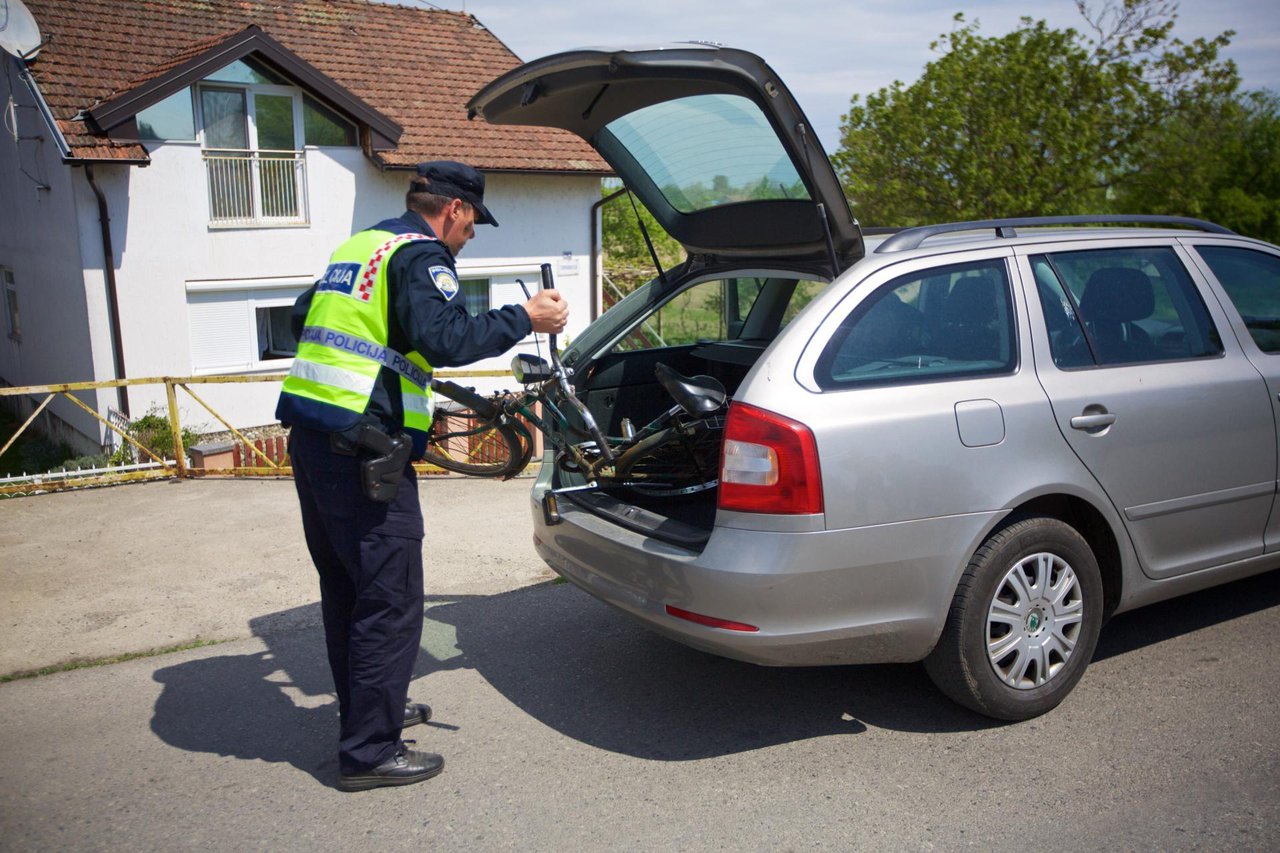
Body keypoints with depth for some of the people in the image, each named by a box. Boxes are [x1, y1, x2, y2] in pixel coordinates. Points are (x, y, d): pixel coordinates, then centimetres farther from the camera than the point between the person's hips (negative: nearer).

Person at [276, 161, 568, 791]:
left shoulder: (356, 247, 20)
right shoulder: (420, 254, -7)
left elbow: (302, 318, 32)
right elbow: (447, 339, -23)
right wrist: (524, 318, -14)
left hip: (309, 437, 10)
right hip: (362, 450, -10)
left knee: (344, 586, 20)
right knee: (390, 599, -1)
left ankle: (369, 708, 37)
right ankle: (369, 753, 9)